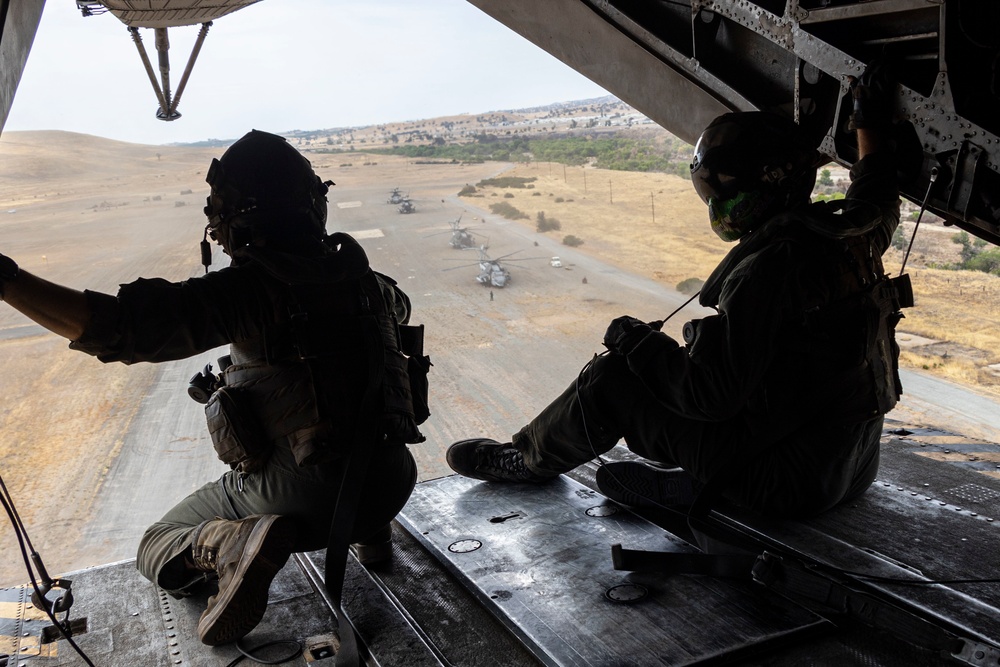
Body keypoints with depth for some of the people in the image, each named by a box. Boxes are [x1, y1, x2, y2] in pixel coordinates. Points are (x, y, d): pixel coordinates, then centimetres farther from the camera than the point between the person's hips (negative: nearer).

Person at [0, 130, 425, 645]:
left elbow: (117, 328, -25)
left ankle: (233, 544, -13)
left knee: (158, 553, 18)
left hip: (295, 496, -5)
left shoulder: (248, 290, -15)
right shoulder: (362, 276, 4)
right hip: (390, 486, 5)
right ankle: (369, 532, 20)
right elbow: (399, 306, 29)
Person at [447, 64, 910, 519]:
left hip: (788, 480, -9)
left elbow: (709, 394, -24)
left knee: (612, 377, -3)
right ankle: (687, 478, 13)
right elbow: (877, 199, 28)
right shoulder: (851, 237, 1)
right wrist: (872, 124, 38)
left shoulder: (768, 267, -25)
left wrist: (636, 340, -9)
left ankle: (528, 459, 22)